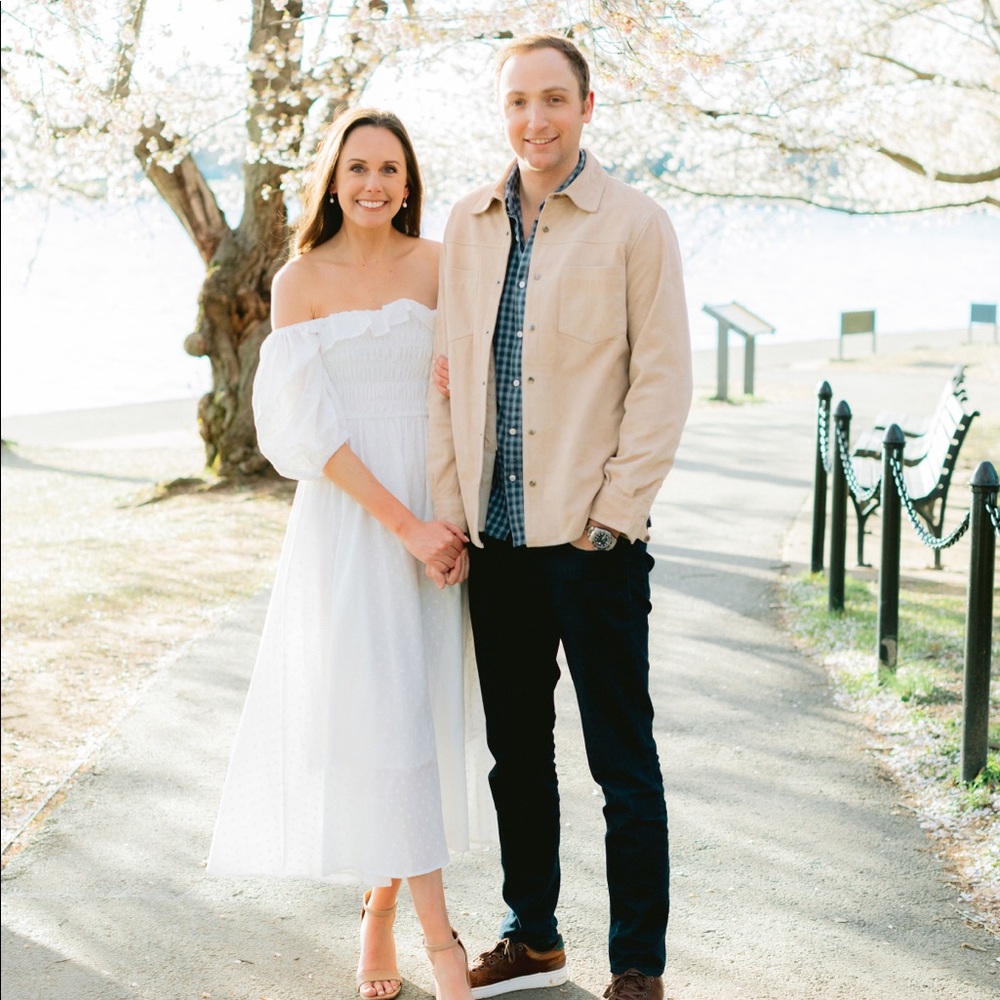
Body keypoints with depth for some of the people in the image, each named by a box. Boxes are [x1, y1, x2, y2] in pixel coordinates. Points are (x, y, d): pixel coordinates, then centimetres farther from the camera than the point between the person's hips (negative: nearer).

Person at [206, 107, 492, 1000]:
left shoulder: (439, 264, 4)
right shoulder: (301, 281, -2)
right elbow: (311, 424, -8)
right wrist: (404, 525, -14)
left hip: (435, 507, 2)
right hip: (347, 516, -2)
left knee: (418, 708, 4)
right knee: (373, 711, -5)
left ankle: (382, 912, 19)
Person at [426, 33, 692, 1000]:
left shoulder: (635, 224, -4)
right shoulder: (467, 225, 9)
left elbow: (662, 380, -7)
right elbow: (446, 374, 11)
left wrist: (612, 513, -12)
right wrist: (448, 507, 4)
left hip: (592, 534, -5)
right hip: (496, 536, 5)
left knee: (623, 761, 2)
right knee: (515, 750, 15)